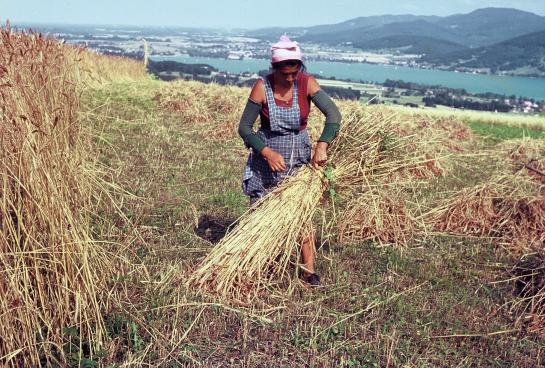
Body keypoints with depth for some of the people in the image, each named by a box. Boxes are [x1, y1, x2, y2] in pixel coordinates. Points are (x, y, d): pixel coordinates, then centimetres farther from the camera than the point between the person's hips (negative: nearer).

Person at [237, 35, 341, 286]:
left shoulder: (307, 83, -12)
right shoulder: (262, 87, -15)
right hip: (267, 156, -1)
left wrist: (322, 146, -30)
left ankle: (308, 270, 10)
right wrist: (268, 153, -22)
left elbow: (333, 114, -18)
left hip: (300, 156, 1)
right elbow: (244, 127, -11)